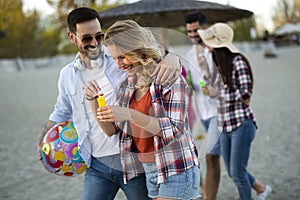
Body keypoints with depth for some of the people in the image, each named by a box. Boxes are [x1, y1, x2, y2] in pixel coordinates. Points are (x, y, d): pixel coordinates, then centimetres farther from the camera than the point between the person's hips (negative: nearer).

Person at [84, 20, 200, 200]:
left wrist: (130, 114, -29)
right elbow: (112, 129, 9)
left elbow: (175, 129, -19)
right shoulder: (128, 85, 8)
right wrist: (93, 100, -7)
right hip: (150, 170, 7)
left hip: (175, 170, -7)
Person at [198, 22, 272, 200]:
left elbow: (246, 93, -19)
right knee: (233, 172, 15)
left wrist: (222, 93, -10)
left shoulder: (238, 61, -13)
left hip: (241, 124, -8)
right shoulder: (219, 64, 9)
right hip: (226, 125, 8)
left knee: (237, 172, -5)